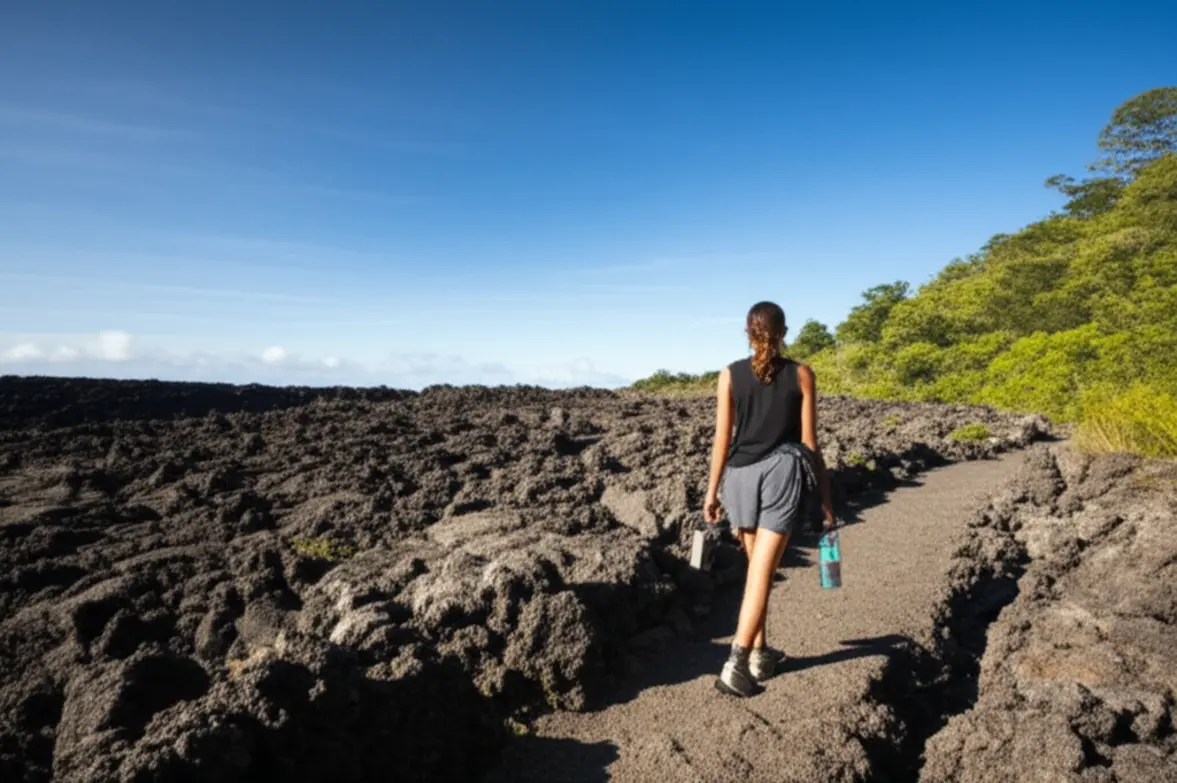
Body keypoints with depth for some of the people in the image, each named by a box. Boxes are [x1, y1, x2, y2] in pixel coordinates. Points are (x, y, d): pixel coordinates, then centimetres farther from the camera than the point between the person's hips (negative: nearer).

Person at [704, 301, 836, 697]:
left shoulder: (730, 374, 2)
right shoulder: (802, 374, 1)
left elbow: (722, 438, 0)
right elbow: (809, 442, 0)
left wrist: (712, 490, 8)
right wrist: (826, 498, 7)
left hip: (741, 474, 2)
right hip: (783, 472, -2)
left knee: (758, 567, 19)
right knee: (762, 571, -4)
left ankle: (759, 654, 27)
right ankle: (736, 664, -9)